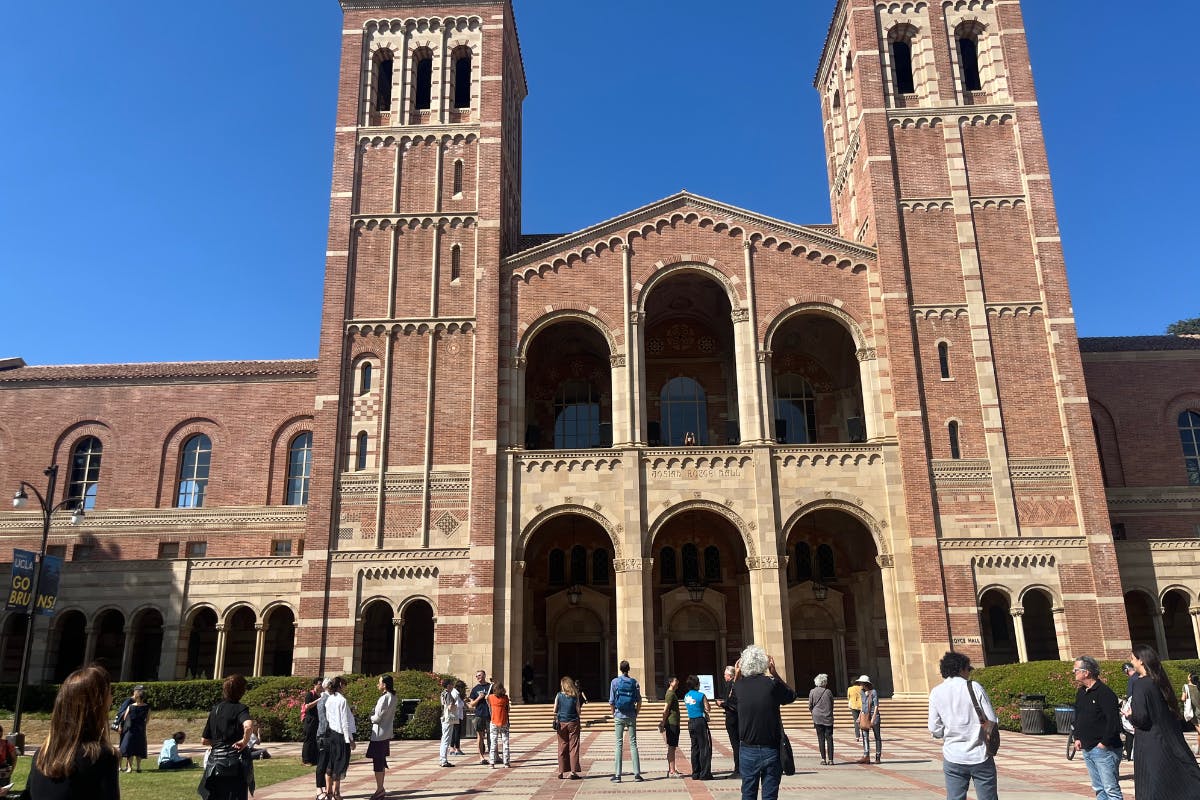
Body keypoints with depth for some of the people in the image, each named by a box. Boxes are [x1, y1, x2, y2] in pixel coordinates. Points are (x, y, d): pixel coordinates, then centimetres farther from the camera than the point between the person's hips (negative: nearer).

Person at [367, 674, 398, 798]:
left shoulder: (384, 697, -20)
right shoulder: (392, 697, 8)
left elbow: (377, 717, -19)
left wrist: (371, 717, 2)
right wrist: (375, 716, 8)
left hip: (379, 734, -9)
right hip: (386, 733, 9)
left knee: (378, 762, 0)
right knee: (381, 761, 16)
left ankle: (379, 790, 6)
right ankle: (381, 789, 23)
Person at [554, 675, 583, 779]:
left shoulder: (559, 695, -2)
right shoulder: (575, 696, -4)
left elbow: (555, 710, 0)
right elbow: (578, 710, -4)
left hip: (561, 723, 1)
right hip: (573, 722, -1)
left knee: (562, 748, 9)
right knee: (573, 747, 3)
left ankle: (561, 771, 11)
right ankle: (573, 771, 0)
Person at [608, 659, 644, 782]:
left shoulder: (615, 682, -3)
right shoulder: (634, 682, 0)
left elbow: (611, 702, -3)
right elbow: (639, 701, -1)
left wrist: (614, 714, 9)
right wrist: (636, 713, 11)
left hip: (619, 716, -1)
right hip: (631, 716, 1)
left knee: (619, 744, 3)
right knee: (633, 743, 7)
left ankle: (617, 775, 2)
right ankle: (637, 774, 5)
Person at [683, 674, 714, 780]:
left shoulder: (686, 696, 6)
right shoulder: (701, 695, -14)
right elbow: (707, 709, -8)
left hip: (691, 722, 7)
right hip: (700, 722, -7)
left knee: (695, 748, 13)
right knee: (705, 748, 0)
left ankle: (695, 774, 16)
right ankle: (705, 774, 0)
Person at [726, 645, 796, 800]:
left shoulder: (739, 686, -4)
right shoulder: (772, 684, -12)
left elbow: (730, 703, 17)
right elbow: (792, 696, 6)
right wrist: (775, 674, 8)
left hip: (748, 751, 2)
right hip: (771, 751, -2)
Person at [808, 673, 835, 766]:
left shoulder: (812, 692, -2)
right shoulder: (828, 692, -3)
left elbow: (810, 706, 2)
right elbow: (832, 705, 5)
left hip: (817, 718, 0)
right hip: (828, 718, 0)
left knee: (821, 739, 5)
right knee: (829, 738, 4)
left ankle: (823, 759, 3)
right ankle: (830, 759, 2)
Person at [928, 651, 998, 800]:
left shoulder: (936, 692, 0)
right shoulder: (974, 687, -5)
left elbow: (935, 729, 0)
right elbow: (992, 721, -6)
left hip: (953, 758, 2)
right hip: (980, 756, -2)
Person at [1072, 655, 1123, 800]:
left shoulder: (1104, 692, -16)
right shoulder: (1080, 692, 12)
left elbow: (1113, 721, -21)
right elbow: (1077, 716, 22)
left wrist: (1104, 743, -18)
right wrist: (1077, 738, 13)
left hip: (1104, 749, -9)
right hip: (1087, 749, 9)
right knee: (1098, 788, 14)